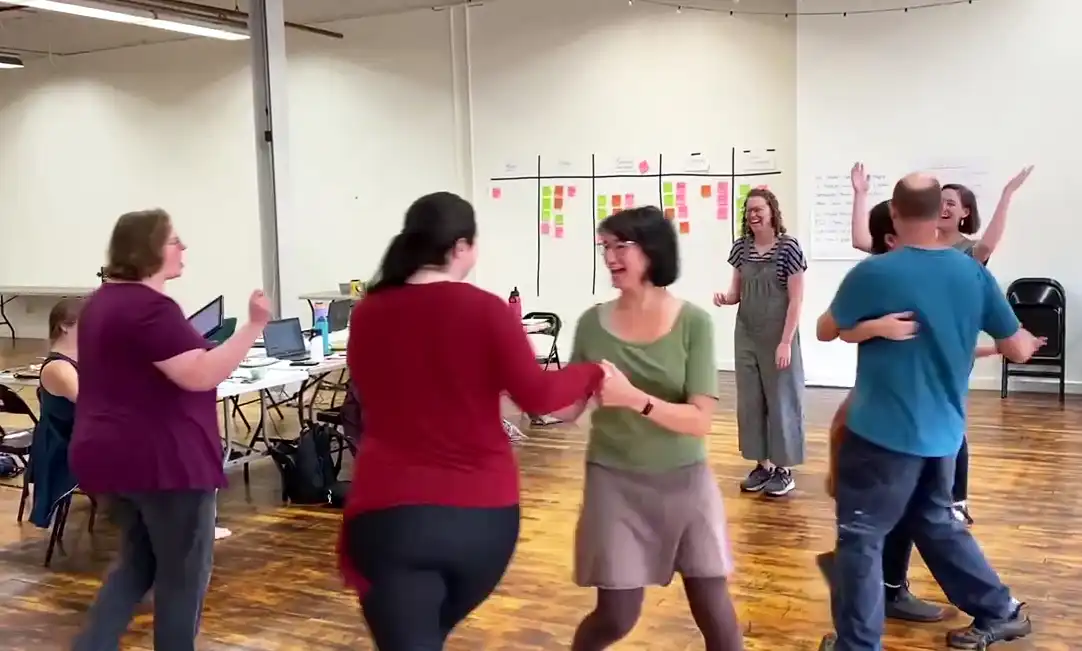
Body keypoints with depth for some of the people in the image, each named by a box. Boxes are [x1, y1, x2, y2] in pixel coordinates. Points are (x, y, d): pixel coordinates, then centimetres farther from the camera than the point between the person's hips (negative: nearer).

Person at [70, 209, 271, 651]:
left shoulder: (102, 302, 12)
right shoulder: (150, 307, -19)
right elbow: (200, 375, -26)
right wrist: (254, 325, -29)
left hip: (108, 454, 9)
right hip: (161, 460, -9)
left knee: (138, 562, 22)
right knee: (183, 572, 6)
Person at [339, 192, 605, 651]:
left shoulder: (367, 314, 2)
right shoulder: (486, 310, -8)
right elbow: (537, 396, -11)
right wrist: (590, 373, 6)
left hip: (390, 510, 0)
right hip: (483, 510, 1)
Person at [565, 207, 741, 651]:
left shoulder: (693, 323, -10)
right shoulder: (593, 323, -4)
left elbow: (700, 421, -16)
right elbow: (568, 409, 1)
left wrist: (635, 399, -30)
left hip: (683, 481, 0)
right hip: (615, 481, 1)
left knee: (714, 613, 5)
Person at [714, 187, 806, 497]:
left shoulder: (788, 247, -12)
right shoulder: (741, 247, 3)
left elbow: (796, 300, -11)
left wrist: (786, 342, -14)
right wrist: (725, 297, -11)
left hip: (777, 337, -5)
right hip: (747, 336, 6)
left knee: (781, 399, 4)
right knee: (750, 401, 10)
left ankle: (784, 469, 14)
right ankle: (762, 464, 23)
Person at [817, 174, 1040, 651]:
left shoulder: (873, 273, -15)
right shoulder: (974, 273, -1)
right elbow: (1018, 350, 8)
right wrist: (1028, 341, 31)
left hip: (883, 431, -6)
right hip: (942, 432, 6)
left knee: (859, 536, 6)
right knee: (937, 524, 25)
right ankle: (1000, 612, 33)